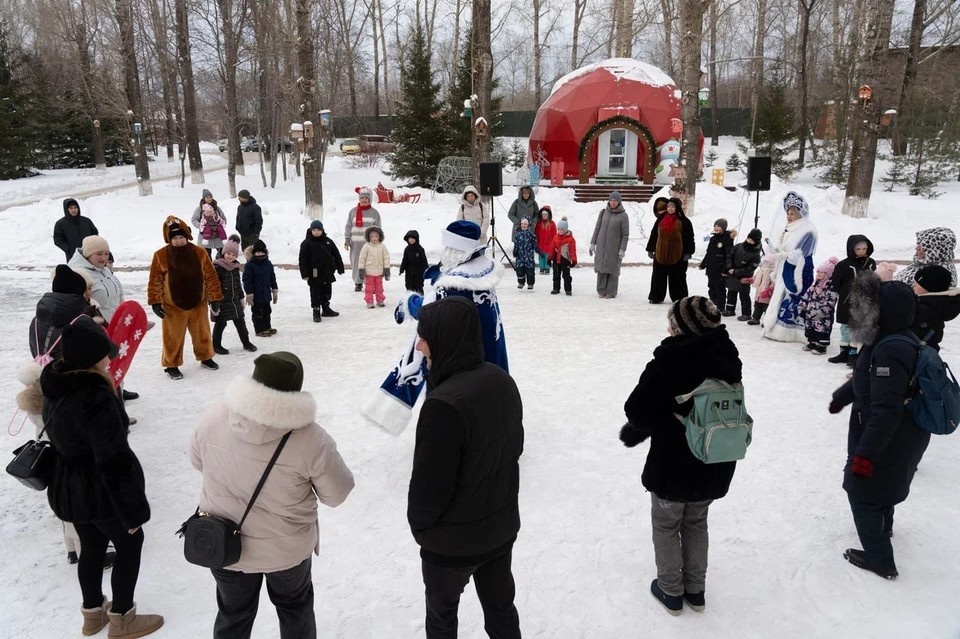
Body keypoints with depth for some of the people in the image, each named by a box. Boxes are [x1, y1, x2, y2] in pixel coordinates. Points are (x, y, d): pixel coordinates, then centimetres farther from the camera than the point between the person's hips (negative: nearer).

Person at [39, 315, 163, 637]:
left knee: (92, 546, 26)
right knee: (129, 545, 14)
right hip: (99, 490, -8)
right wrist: (133, 510, -18)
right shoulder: (96, 398, -31)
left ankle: (93, 613, 44)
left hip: (66, 487, 8)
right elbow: (115, 461, -27)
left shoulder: (55, 386, -4)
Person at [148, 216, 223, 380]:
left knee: (202, 334, 17)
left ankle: (205, 357, 38)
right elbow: (155, 281, -5)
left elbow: (211, 276, -1)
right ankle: (171, 365, 23)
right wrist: (155, 302, -9)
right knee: (173, 337, 7)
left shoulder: (200, 253, -5)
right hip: (173, 306, -2)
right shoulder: (161, 256, -10)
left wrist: (215, 297, -2)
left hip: (198, 304, 2)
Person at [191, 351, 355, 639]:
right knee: (294, 607, 27)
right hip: (286, 549, -2)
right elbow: (336, 494, -14)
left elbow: (198, 461, 2)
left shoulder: (213, 418, -18)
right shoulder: (309, 439, -28)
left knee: (233, 614, 27)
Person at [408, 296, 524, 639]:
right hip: (502, 526, 6)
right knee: (500, 605, 24)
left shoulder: (444, 404, -33)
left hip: (453, 539, -6)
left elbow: (429, 484, -25)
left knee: (441, 611, 21)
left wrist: (418, 522, -4)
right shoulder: (502, 381, -8)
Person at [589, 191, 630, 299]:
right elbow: (597, 228, 12)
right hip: (601, 246, 3)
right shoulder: (603, 212, 7)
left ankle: (611, 292, 10)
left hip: (614, 248, -3)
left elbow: (625, 234, -5)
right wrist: (593, 243, 7)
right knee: (601, 267, 5)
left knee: (612, 269, 1)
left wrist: (622, 249, -10)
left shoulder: (623, 216, -4)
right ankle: (601, 291, 15)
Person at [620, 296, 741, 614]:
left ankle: (671, 591, 31)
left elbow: (638, 412, -21)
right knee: (696, 523, 25)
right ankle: (695, 590, 37)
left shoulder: (667, 362, -25)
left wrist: (635, 429, 4)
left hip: (672, 465, -5)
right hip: (716, 465, 6)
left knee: (666, 526, 18)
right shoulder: (729, 359, -5)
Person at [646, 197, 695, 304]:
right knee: (658, 276, 9)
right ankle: (656, 297, 19)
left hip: (677, 256, -4)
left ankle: (679, 298, 13)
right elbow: (654, 234, 11)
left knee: (677, 277, 4)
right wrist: (650, 249, 10)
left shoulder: (684, 221, -4)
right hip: (660, 254, 4)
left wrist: (688, 253, -9)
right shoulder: (661, 219, 7)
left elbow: (689, 238, -4)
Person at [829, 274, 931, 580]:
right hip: (904, 435, 10)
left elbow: (886, 410, -35)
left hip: (887, 439, -10)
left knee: (862, 491, 4)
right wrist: (841, 396, 34)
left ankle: (880, 559, 14)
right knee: (883, 484, 31)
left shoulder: (888, 351, -32)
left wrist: (866, 453, -33)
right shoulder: (900, 340, 1)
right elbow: (867, 378, 19)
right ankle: (882, 526, 56)